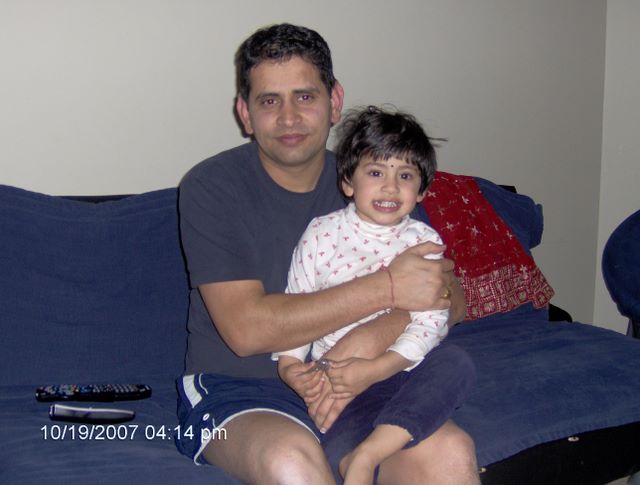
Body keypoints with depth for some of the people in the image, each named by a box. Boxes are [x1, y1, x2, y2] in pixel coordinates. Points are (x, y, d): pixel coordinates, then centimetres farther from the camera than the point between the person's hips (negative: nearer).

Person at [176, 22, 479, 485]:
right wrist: (386, 287, -19)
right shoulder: (211, 187, -7)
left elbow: (451, 297, 1)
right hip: (235, 389, -2)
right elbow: (246, 329, -17)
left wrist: (370, 338, -20)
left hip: (358, 380, 3)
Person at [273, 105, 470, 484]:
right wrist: (289, 364, -14)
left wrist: (376, 369, -22)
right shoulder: (321, 234, 1)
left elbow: (430, 322, -7)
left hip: (399, 368, 0)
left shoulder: (425, 242, 1)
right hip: (334, 368, 0)